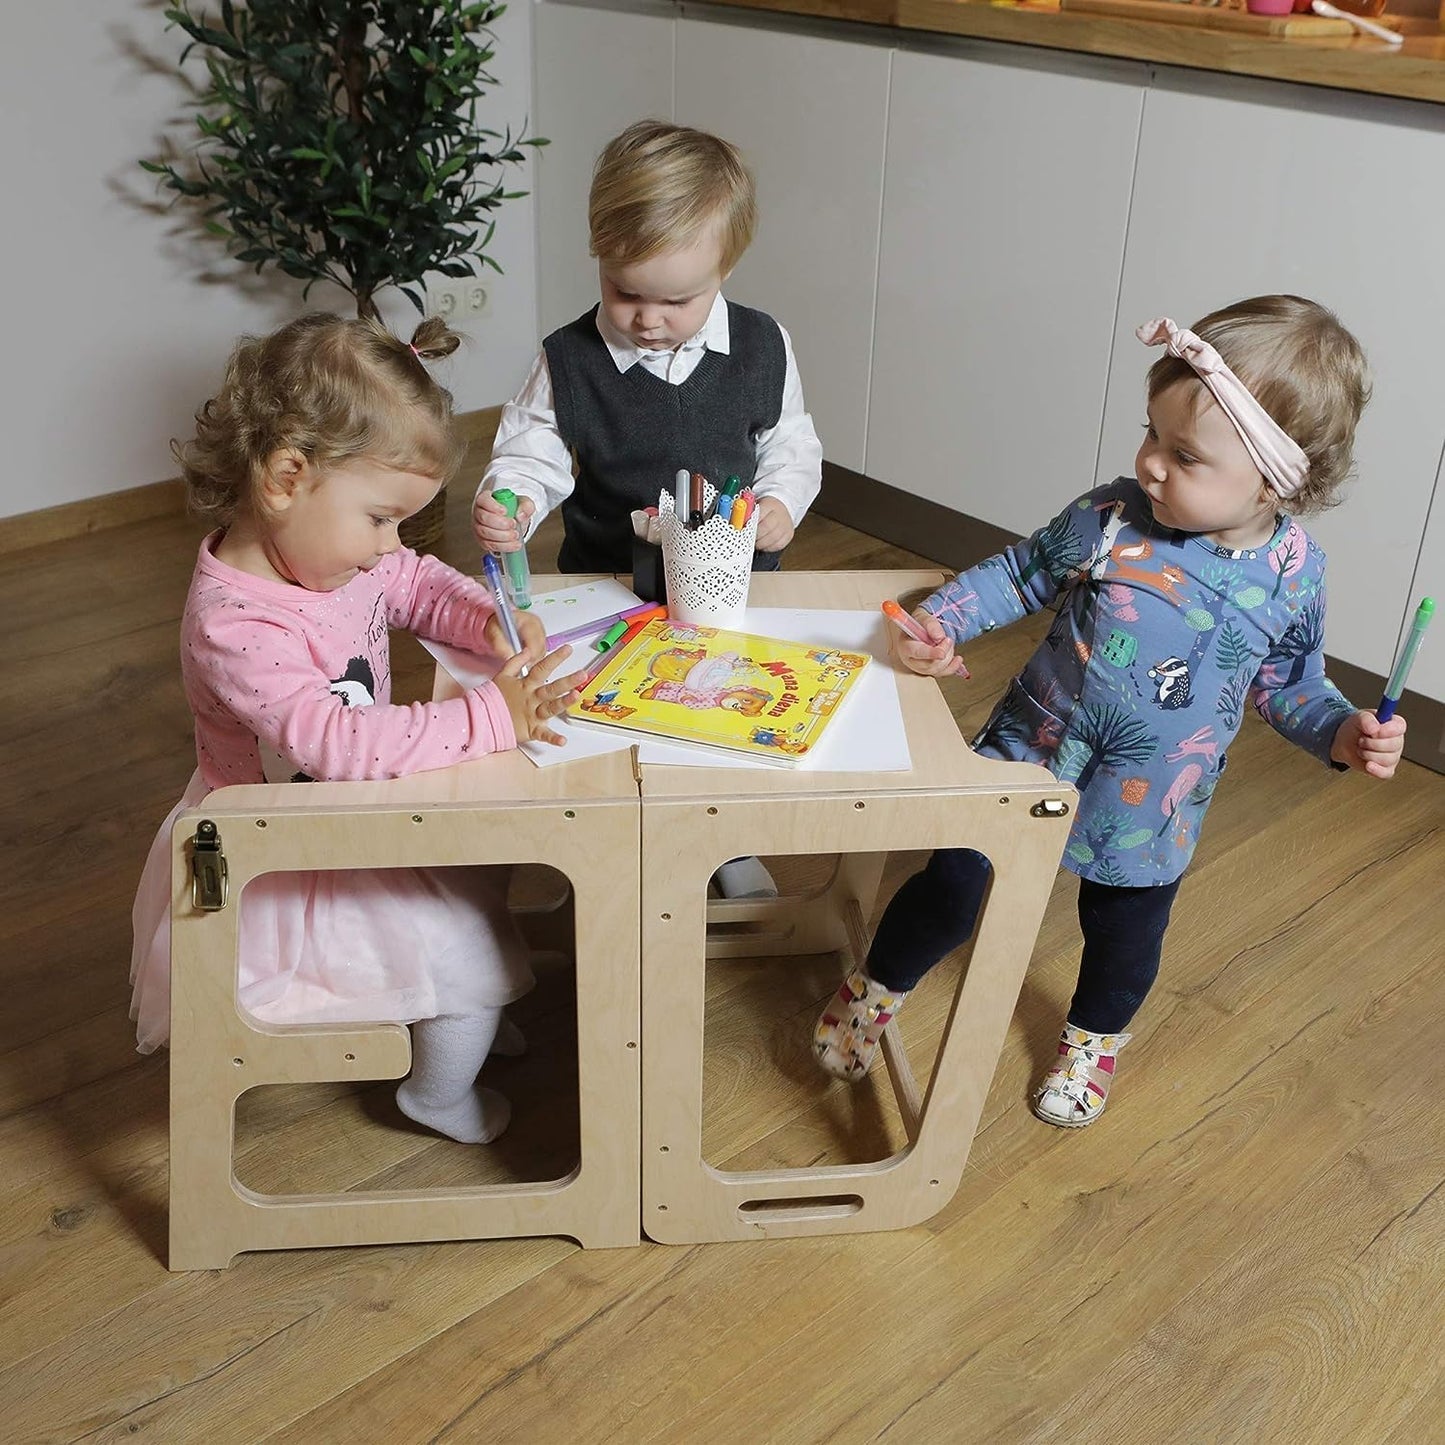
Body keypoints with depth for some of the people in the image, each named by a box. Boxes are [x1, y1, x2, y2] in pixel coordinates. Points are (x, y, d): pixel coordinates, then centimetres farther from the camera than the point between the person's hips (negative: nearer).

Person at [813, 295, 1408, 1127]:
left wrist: (1343, 733, -16)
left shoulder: (1293, 574, -14)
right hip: (1034, 749, -1)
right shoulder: (1111, 518, -18)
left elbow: (1287, 683, 2)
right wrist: (942, 621, -16)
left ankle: (1094, 1040, 54)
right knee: (954, 881, 3)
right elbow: (1022, 576, -3)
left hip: (1150, 806, 1)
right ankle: (878, 989, 34)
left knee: (1125, 928, 21)